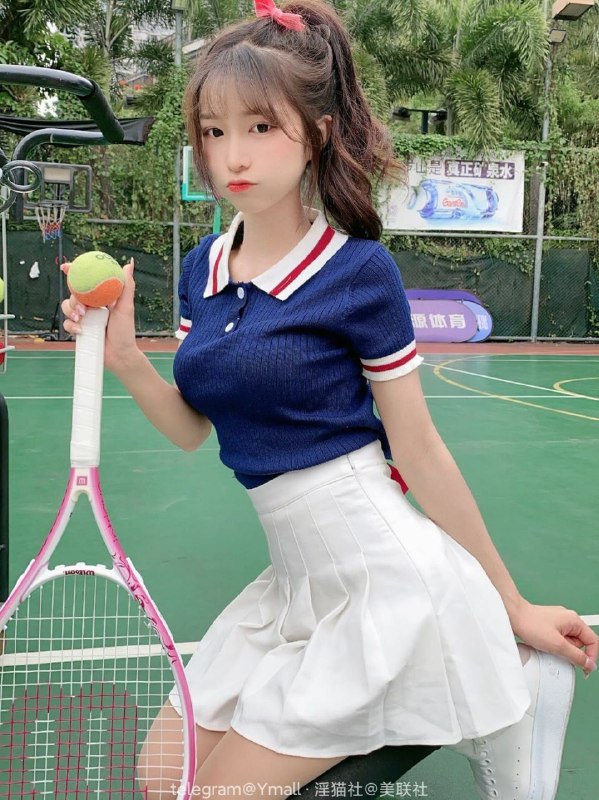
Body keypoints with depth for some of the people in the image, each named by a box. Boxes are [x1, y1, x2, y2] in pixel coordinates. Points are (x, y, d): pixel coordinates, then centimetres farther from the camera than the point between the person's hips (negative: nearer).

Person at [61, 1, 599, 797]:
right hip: (296, 585, 7)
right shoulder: (202, 267, 4)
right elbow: (192, 429, 11)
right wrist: (125, 359, -8)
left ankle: (505, 689, 13)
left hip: (385, 582, -7)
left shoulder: (358, 270, -13)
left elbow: (421, 452, -7)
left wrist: (513, 607, 0)